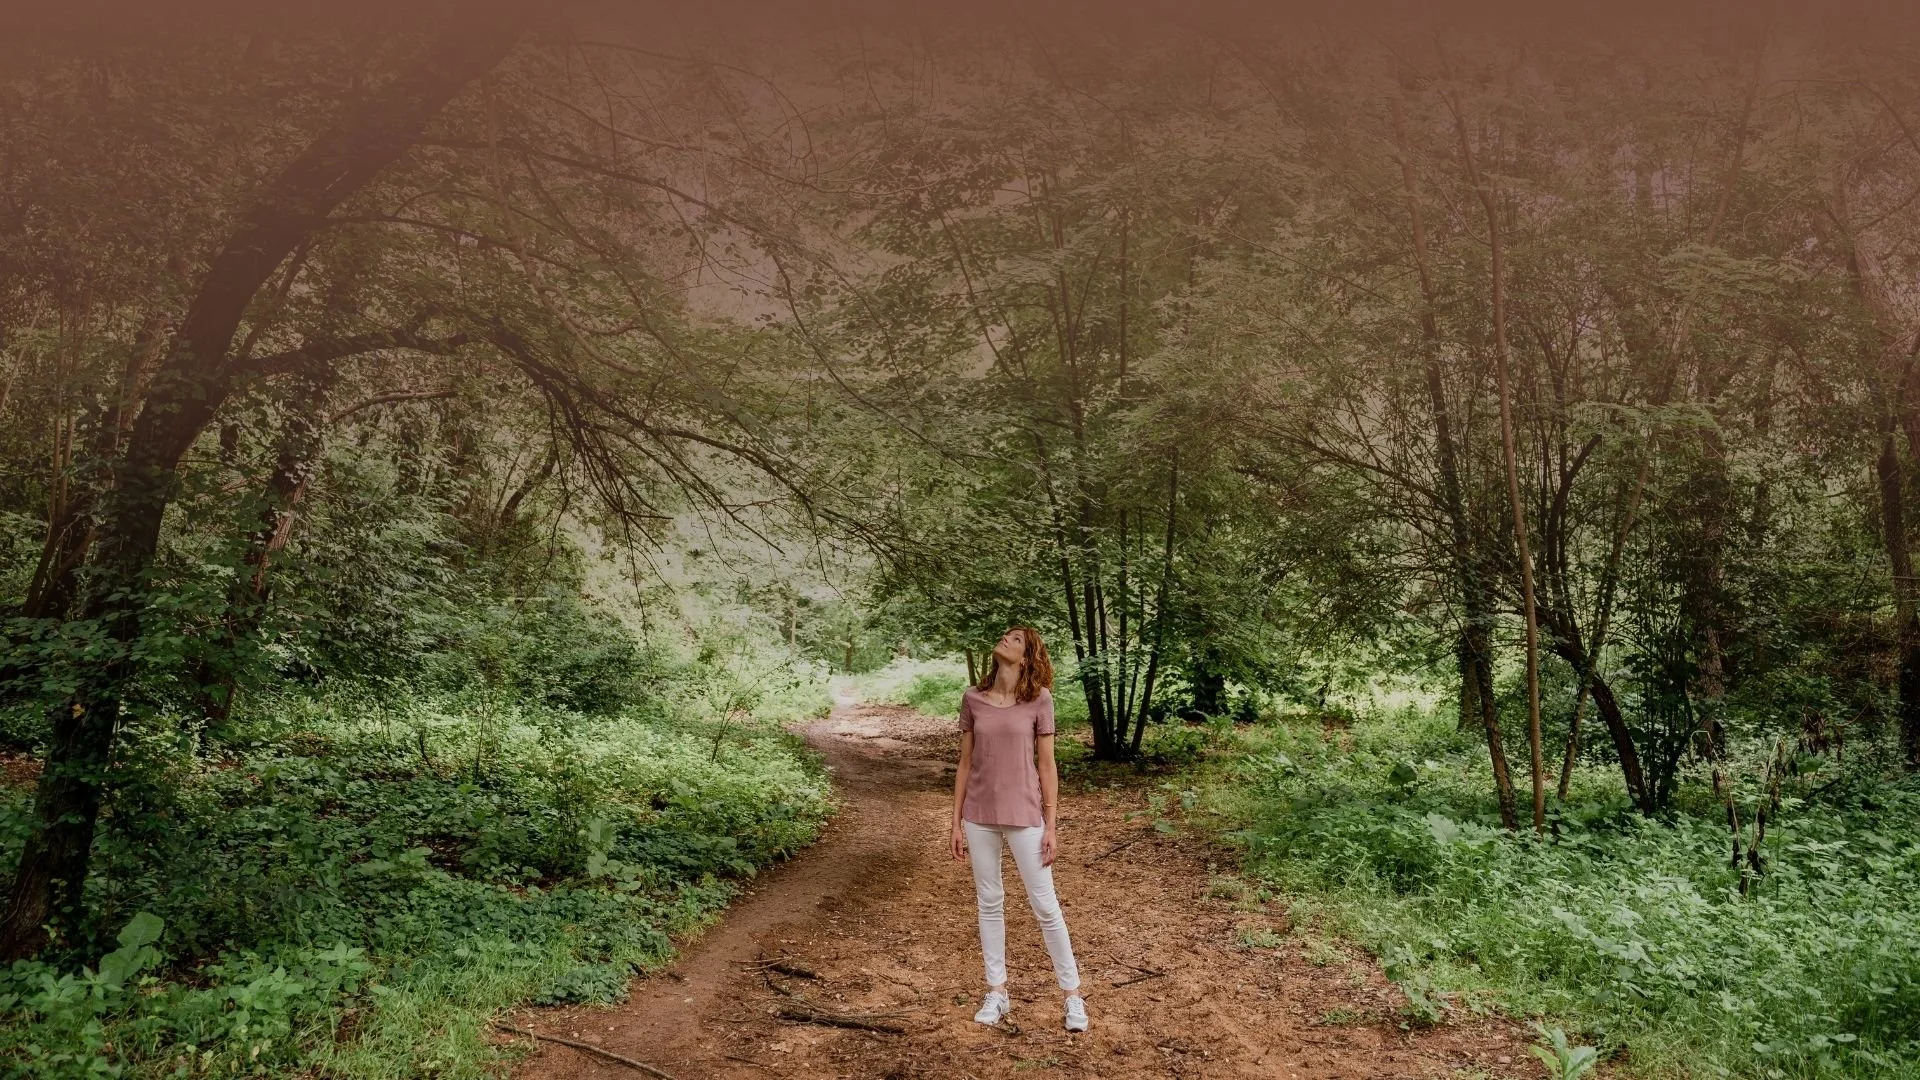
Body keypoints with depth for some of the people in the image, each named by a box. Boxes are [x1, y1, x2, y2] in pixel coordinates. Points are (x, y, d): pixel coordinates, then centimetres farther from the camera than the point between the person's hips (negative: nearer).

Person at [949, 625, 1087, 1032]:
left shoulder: (1039, 700, -7)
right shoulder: (973, 699, 0)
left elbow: (1046, 766, -3)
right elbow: (965, 763, 6)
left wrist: (1051, 826, -5)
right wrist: (957, 822, 6)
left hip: (1024, 816, -3)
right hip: (980, 816, 3)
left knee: (1044, 905, 4)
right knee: (989, 903, 13)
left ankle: (1073, 995, 18)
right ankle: (997, 992, 26)